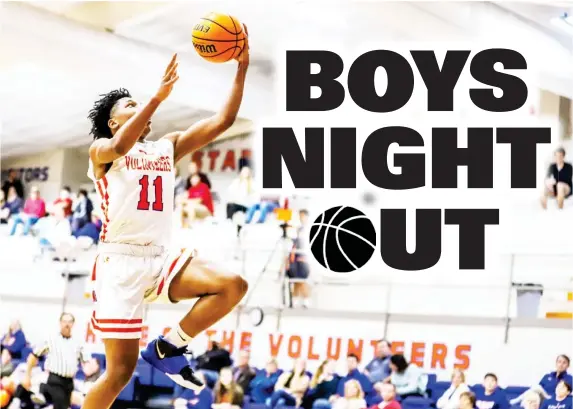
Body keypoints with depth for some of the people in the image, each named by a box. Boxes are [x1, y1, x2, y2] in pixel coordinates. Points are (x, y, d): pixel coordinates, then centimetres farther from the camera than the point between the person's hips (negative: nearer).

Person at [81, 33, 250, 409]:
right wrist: (159, 97, -32)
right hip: (120, 263, -5)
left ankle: (168, 347, -2)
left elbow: (223, 121, 9)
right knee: (121, 370, -9)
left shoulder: (168, 147, 18)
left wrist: (242, 68, -1)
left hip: (160, 259, 5)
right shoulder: (101, 150, 3)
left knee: (234, 286, -18)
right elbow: (120, 146, -23)